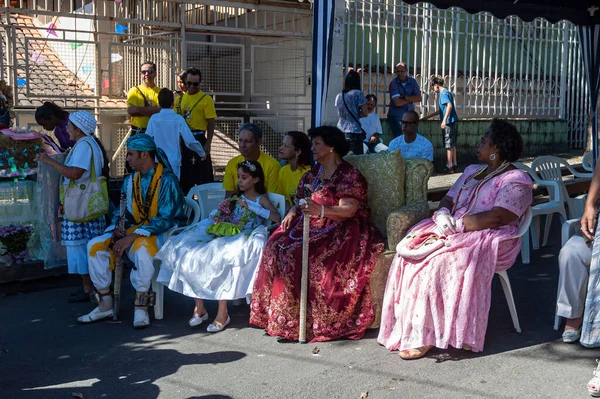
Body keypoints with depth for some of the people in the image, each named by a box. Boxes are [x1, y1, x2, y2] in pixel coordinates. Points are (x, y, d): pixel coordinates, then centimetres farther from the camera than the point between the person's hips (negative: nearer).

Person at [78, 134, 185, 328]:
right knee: (96, 245, -13)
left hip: (161, 232, -7)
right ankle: (105, 305, -5)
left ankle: (141, 307, -22)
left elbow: (164, 219, -21)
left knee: (141, 248, -39)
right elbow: (123, 213, 14)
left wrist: (132, 237, -27)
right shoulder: (130, 181, 11)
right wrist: (116, 232, -10)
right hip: (134, 230, 7)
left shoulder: (167, 181, -13)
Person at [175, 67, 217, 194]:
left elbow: (211, 123, -6)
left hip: (198, 139, -5)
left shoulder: (206, 99, -4)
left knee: (203, 174, -3)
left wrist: (208, 144, -12)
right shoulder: (180, 98, 11)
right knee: (184, 173, 11)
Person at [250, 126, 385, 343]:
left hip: (340, 229, -7)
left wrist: (321, 210, -33)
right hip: (314, 226, 8)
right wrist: (294, 211, 0)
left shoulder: (348, 175, -6)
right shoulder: (313, 173, 20)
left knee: (314, 256, -32)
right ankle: (283, 317, -13)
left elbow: (349, 209, -18)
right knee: (278, 245, -16)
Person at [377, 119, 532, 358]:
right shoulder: (472, 171, 23)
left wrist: (456, 224, -19)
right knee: (411, 250, -19)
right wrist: (442, 213, -7)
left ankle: (425, 335, -27)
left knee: (439, 260, -33)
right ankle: (405, 327, -20)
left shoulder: (515, 180, -4)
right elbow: (448, 199, 18)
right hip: (454, 230, 8)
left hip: (488, 239, -7)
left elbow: (498, 217, -17)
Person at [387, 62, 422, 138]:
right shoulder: (393, 83, -8)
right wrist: (411, 99, -5)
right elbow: (397, 102, -18)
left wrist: (405, 97, -14)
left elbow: (419, 98, -3)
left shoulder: (412, 81, 5)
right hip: (396, 117, -4)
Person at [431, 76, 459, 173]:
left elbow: (449, 105, -26)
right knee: (452, 145, 14)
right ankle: (454, 165, 19)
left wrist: (444, 120, -30)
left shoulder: (443, 93, -11)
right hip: (454, 121, 9)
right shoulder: (447, 92, 19)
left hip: (449, 122, -9)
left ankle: (449, 167, 0)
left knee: (448, 145, -4)